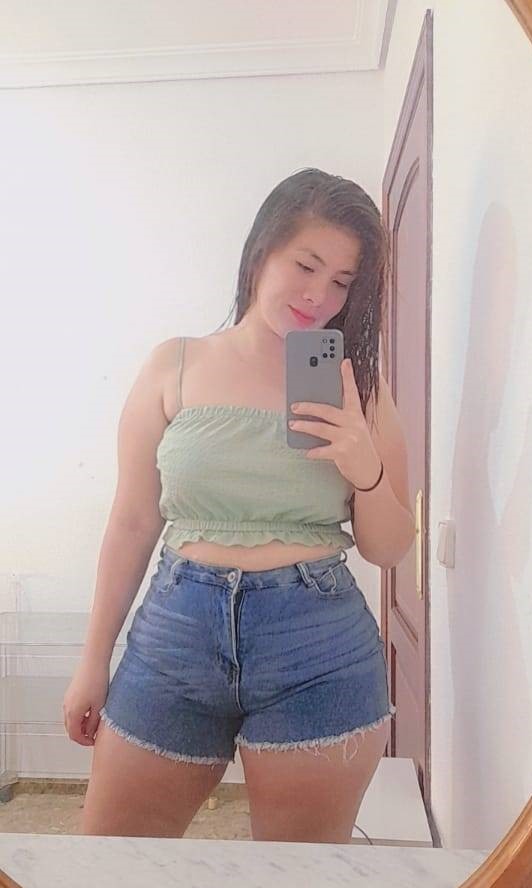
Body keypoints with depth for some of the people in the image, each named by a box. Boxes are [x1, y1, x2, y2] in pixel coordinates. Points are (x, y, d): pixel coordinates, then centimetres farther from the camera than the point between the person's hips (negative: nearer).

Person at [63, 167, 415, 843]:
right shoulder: (174, 367, 1)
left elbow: (388, 551, 5)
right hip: (176, 635, 1)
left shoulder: (357, 385, 2)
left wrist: (366, 469, -14)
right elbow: (132, 523, 4)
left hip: (320, 652, 0)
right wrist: (93, 661, 9)